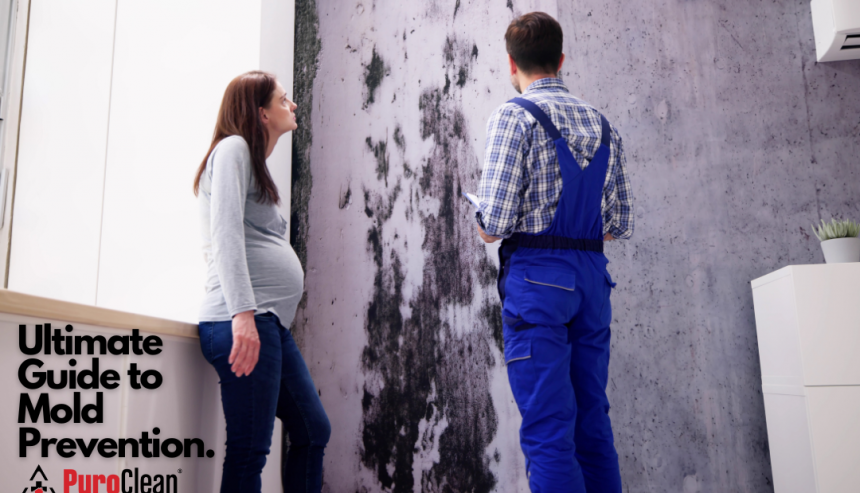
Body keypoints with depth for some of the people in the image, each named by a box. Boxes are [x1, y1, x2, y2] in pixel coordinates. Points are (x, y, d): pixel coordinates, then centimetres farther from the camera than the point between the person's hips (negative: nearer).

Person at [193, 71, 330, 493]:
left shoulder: (254, 160, 27)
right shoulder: (233, 147, -1)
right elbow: (226, 231, -15)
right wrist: (243, 313, -24)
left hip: (272, 323, 10)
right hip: (243, 321, -10)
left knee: (313, 431, 13)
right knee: (249, 450, -7)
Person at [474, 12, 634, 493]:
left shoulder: (515, 116, -7)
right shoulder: (602, 124, 12)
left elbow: (494, 226, -15)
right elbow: (622, 224, 12)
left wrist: (485, 227, 7)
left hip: (536, 277, -6)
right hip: (592, 276, 7)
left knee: (547, 430, -3)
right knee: (594, 422, 14)